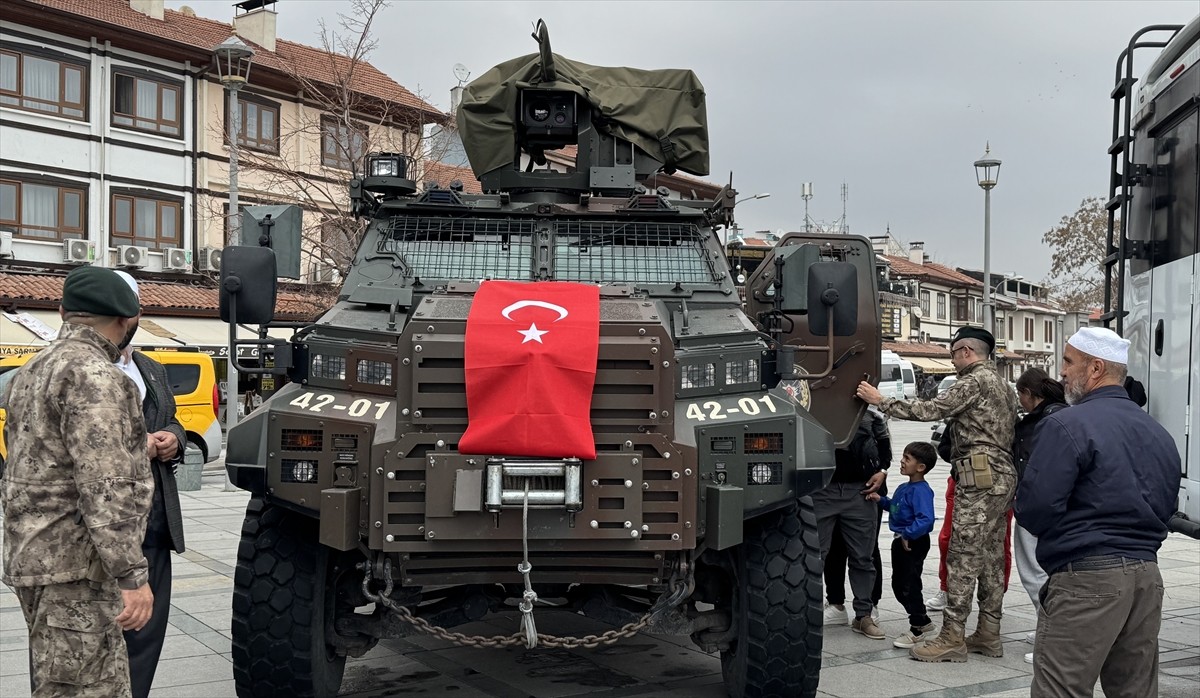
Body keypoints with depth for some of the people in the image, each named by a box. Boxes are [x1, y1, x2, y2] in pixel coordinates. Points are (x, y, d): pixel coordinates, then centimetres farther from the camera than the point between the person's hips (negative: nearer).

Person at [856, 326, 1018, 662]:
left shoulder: (975, 380, -9)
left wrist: (880, 401, -9)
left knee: (963, 558, -9)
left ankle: (952, 637, -8)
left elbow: (930, 410, -15)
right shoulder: (1003, 385, 21)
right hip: (1004, 475, 10)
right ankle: (988, 634, 15)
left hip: (979, 477, -10)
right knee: (991, 558, 11)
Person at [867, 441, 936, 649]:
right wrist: (881, 500, 11)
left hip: (914, 544, -10)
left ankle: (917, 629, 15)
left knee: (909, 586, 0)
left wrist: (908, 535, -28)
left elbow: (925, 520, -31)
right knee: (898, 585, 18)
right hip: (900, 541, 10)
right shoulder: (904, 488, 8)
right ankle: (923, 621, 33)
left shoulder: (921, 490, -22)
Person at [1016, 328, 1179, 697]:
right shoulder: (1159, 433, 14)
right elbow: (1165, 508, 19)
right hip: (1147, 576, 8)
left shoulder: (1067, 425, -10)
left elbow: (1033, 510, -15)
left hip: (1086, 579, -8)